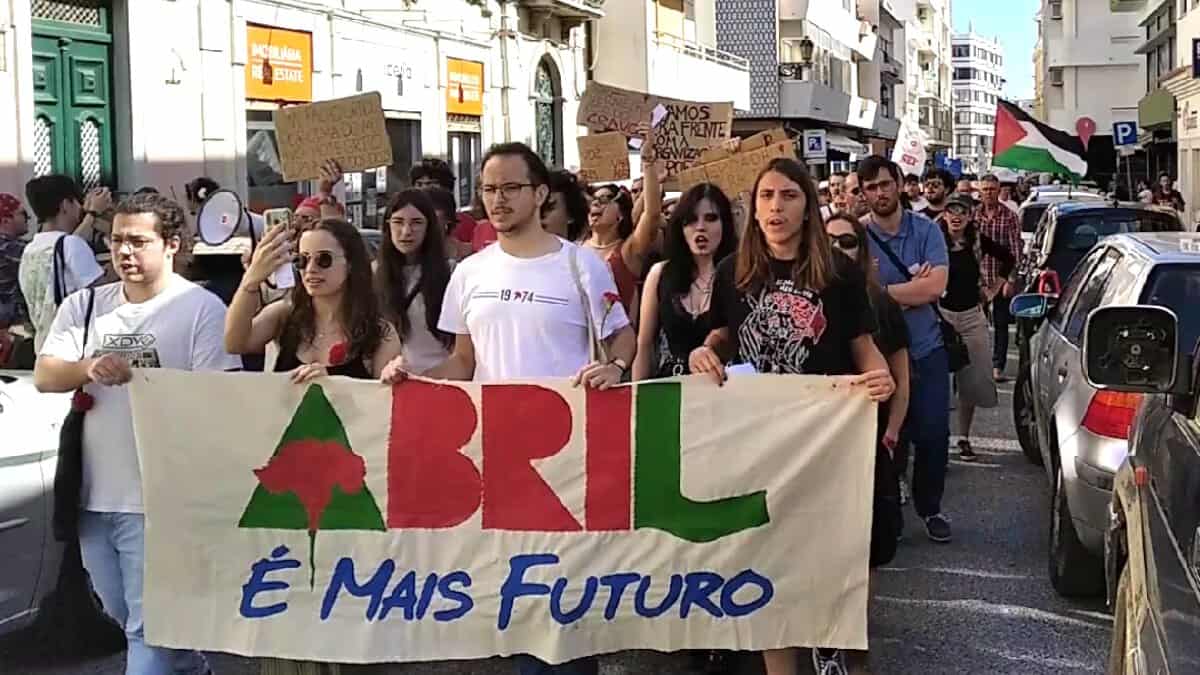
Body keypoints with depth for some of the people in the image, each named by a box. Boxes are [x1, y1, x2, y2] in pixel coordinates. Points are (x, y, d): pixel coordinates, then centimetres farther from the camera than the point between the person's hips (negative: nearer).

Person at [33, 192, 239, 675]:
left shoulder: (201, 307, -9)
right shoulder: (83, 307, 8)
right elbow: (43, 377, -1)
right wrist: (88, 369, -20)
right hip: (93, 496, 7)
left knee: (150, 626, -5)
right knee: (124, 616, 22)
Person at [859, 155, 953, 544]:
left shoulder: (926, 230, -1)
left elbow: (935, 286, -13)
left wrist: (881, 291, -12)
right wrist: (913, 287, -14)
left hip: (926, 349, 1)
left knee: (934, 434, 1)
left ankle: (930, 508, 20)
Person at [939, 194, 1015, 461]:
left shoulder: (978, 240, 2)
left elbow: (1008, 258, 18)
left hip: (972, 315, 4)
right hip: (941, 314, -4)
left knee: (972, 381, 7)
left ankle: (964, 438, 18)